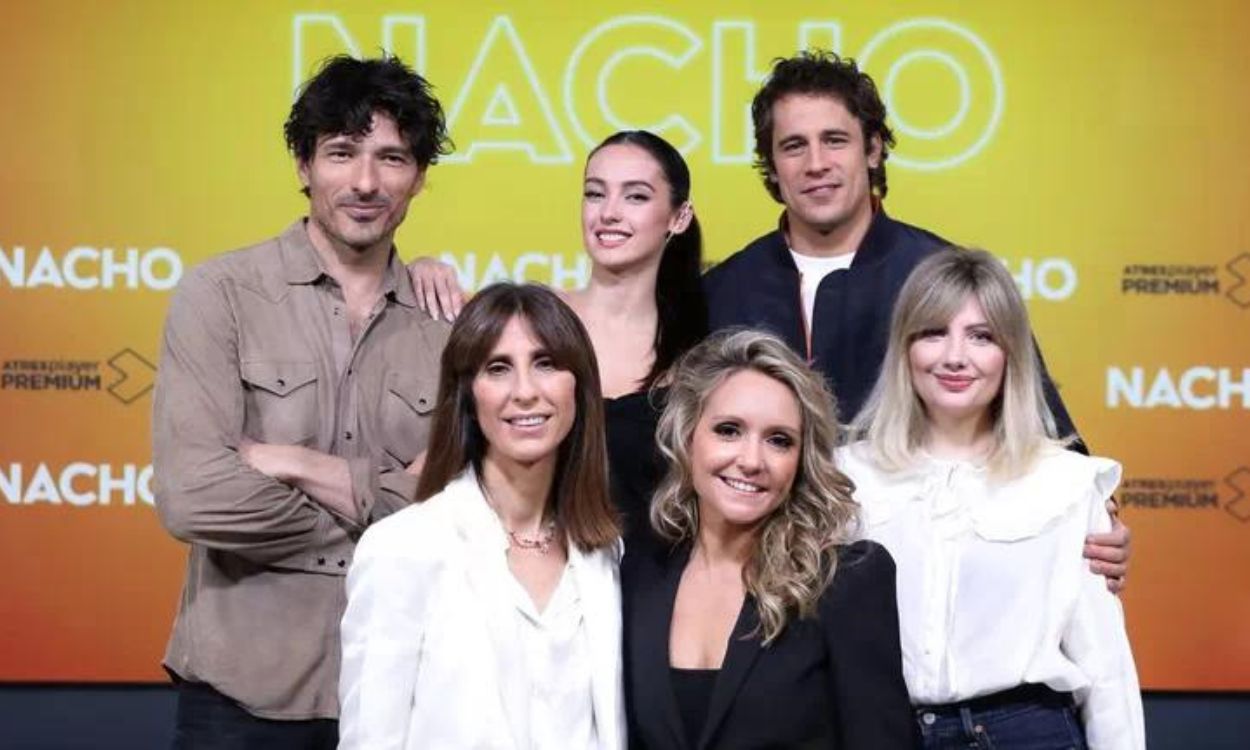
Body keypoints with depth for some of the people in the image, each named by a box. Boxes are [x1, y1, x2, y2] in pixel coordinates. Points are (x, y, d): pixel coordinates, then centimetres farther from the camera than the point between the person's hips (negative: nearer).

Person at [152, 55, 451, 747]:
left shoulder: (445, 324, 3)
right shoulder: (221, 294, -6)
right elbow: (193, 498, -16)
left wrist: (296, 464, -14)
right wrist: (377, 522, -8)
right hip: (246, 691, -2)